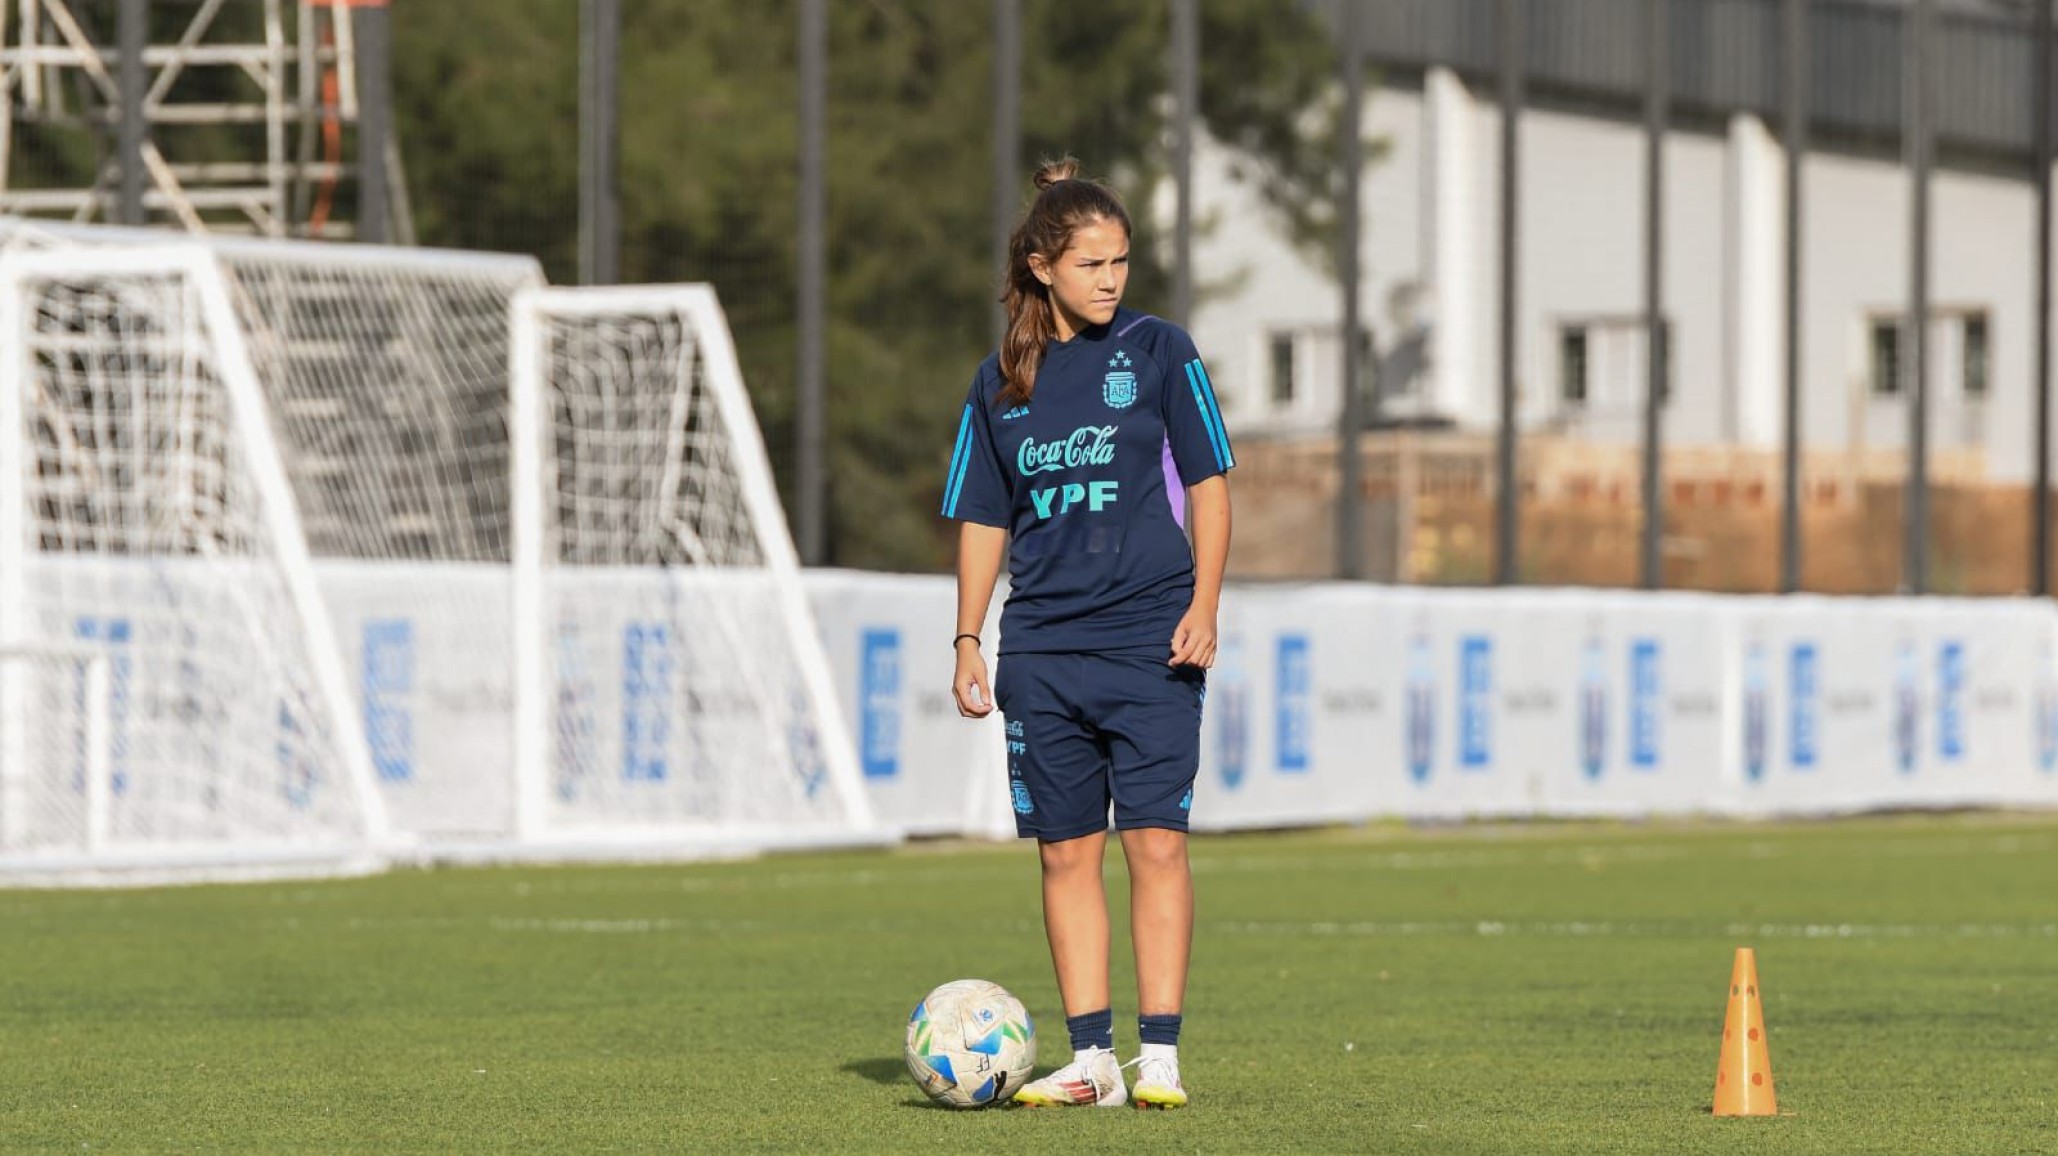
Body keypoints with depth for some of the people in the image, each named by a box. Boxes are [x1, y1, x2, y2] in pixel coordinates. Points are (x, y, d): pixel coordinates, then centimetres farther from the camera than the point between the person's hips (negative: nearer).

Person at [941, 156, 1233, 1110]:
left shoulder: (1157, 352, 2)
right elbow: (982, 519, 15)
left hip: (1151, 639, -3)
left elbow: (1208, 484, 3)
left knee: (1155, 843, -7)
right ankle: (1091, 1057, 6)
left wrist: (1202, 608, -7)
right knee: (1066, 853, 2)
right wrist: (967, 643, 8)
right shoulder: (1001, 383, 9)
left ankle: (1160, 1055, -4)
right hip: (1042, 653, 3)